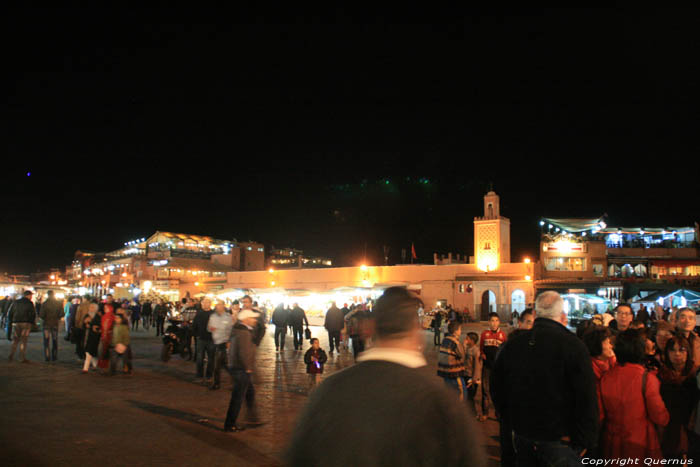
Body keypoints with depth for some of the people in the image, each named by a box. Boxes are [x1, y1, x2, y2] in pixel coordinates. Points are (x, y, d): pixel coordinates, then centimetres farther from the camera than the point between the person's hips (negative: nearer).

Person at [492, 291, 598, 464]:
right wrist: (586, 440, -6)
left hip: (522, 436, 5)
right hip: (559, 438, -5)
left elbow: (497, 391, 10)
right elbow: (586, 399, -15)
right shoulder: (573, 346, -14)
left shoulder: (511, 345, 1)